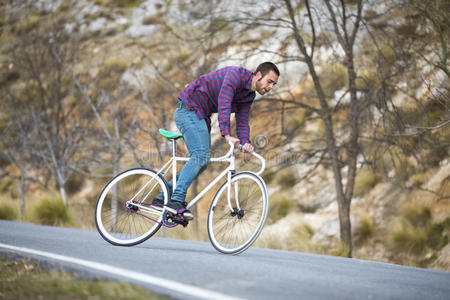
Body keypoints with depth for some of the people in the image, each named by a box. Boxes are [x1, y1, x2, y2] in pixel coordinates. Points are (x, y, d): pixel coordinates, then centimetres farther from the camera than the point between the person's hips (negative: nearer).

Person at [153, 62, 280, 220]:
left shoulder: (249, 96, 11)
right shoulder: (238, 73, -18)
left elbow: (242, 123, 6)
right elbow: (223, 102, -30)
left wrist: (245, 143, -16)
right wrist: (226, 134, -39)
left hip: (201, 116, 10)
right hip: (189, 110, -10)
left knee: (202, 162, 7)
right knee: (200, 155, -22)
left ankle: (163, 197, 12)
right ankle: (176, 200, -27)